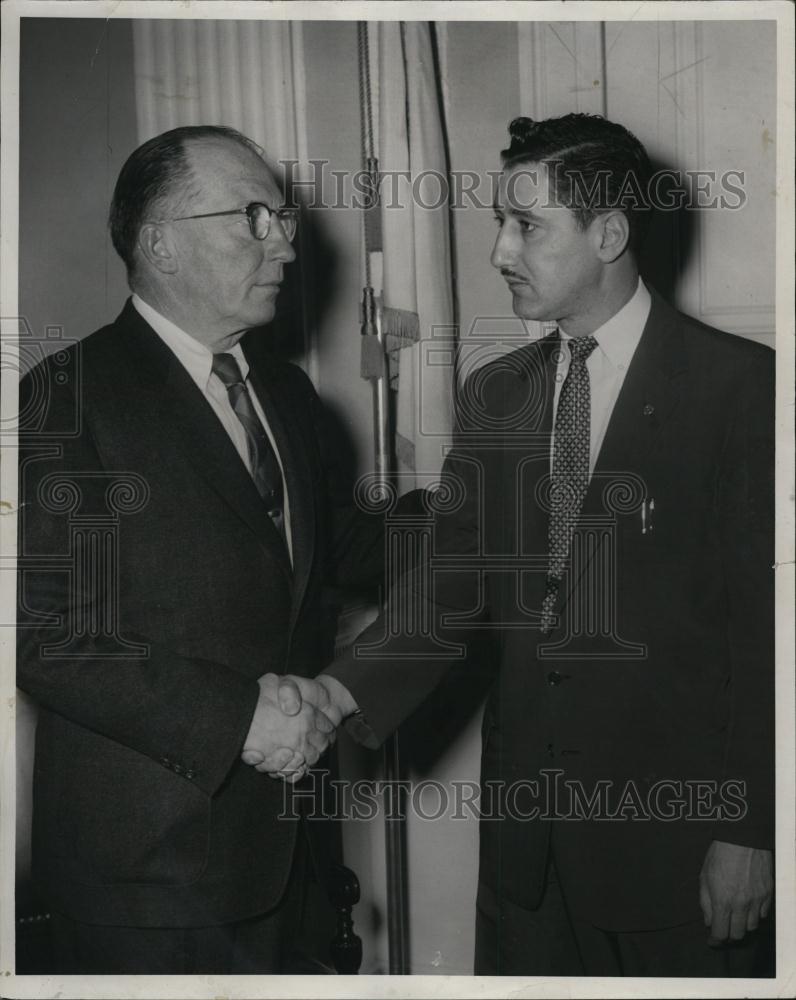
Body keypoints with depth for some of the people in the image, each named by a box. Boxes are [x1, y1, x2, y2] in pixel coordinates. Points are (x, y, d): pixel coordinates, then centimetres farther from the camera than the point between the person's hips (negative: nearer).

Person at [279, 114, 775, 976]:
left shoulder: (740, 384, -9)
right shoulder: (493, 394, 8)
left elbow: (764, 622, -10)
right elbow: (450, 587, 5)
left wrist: (749, 834, -11)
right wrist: (343, 691, -11)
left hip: (677, 826, -4)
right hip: (527, 830, 5)